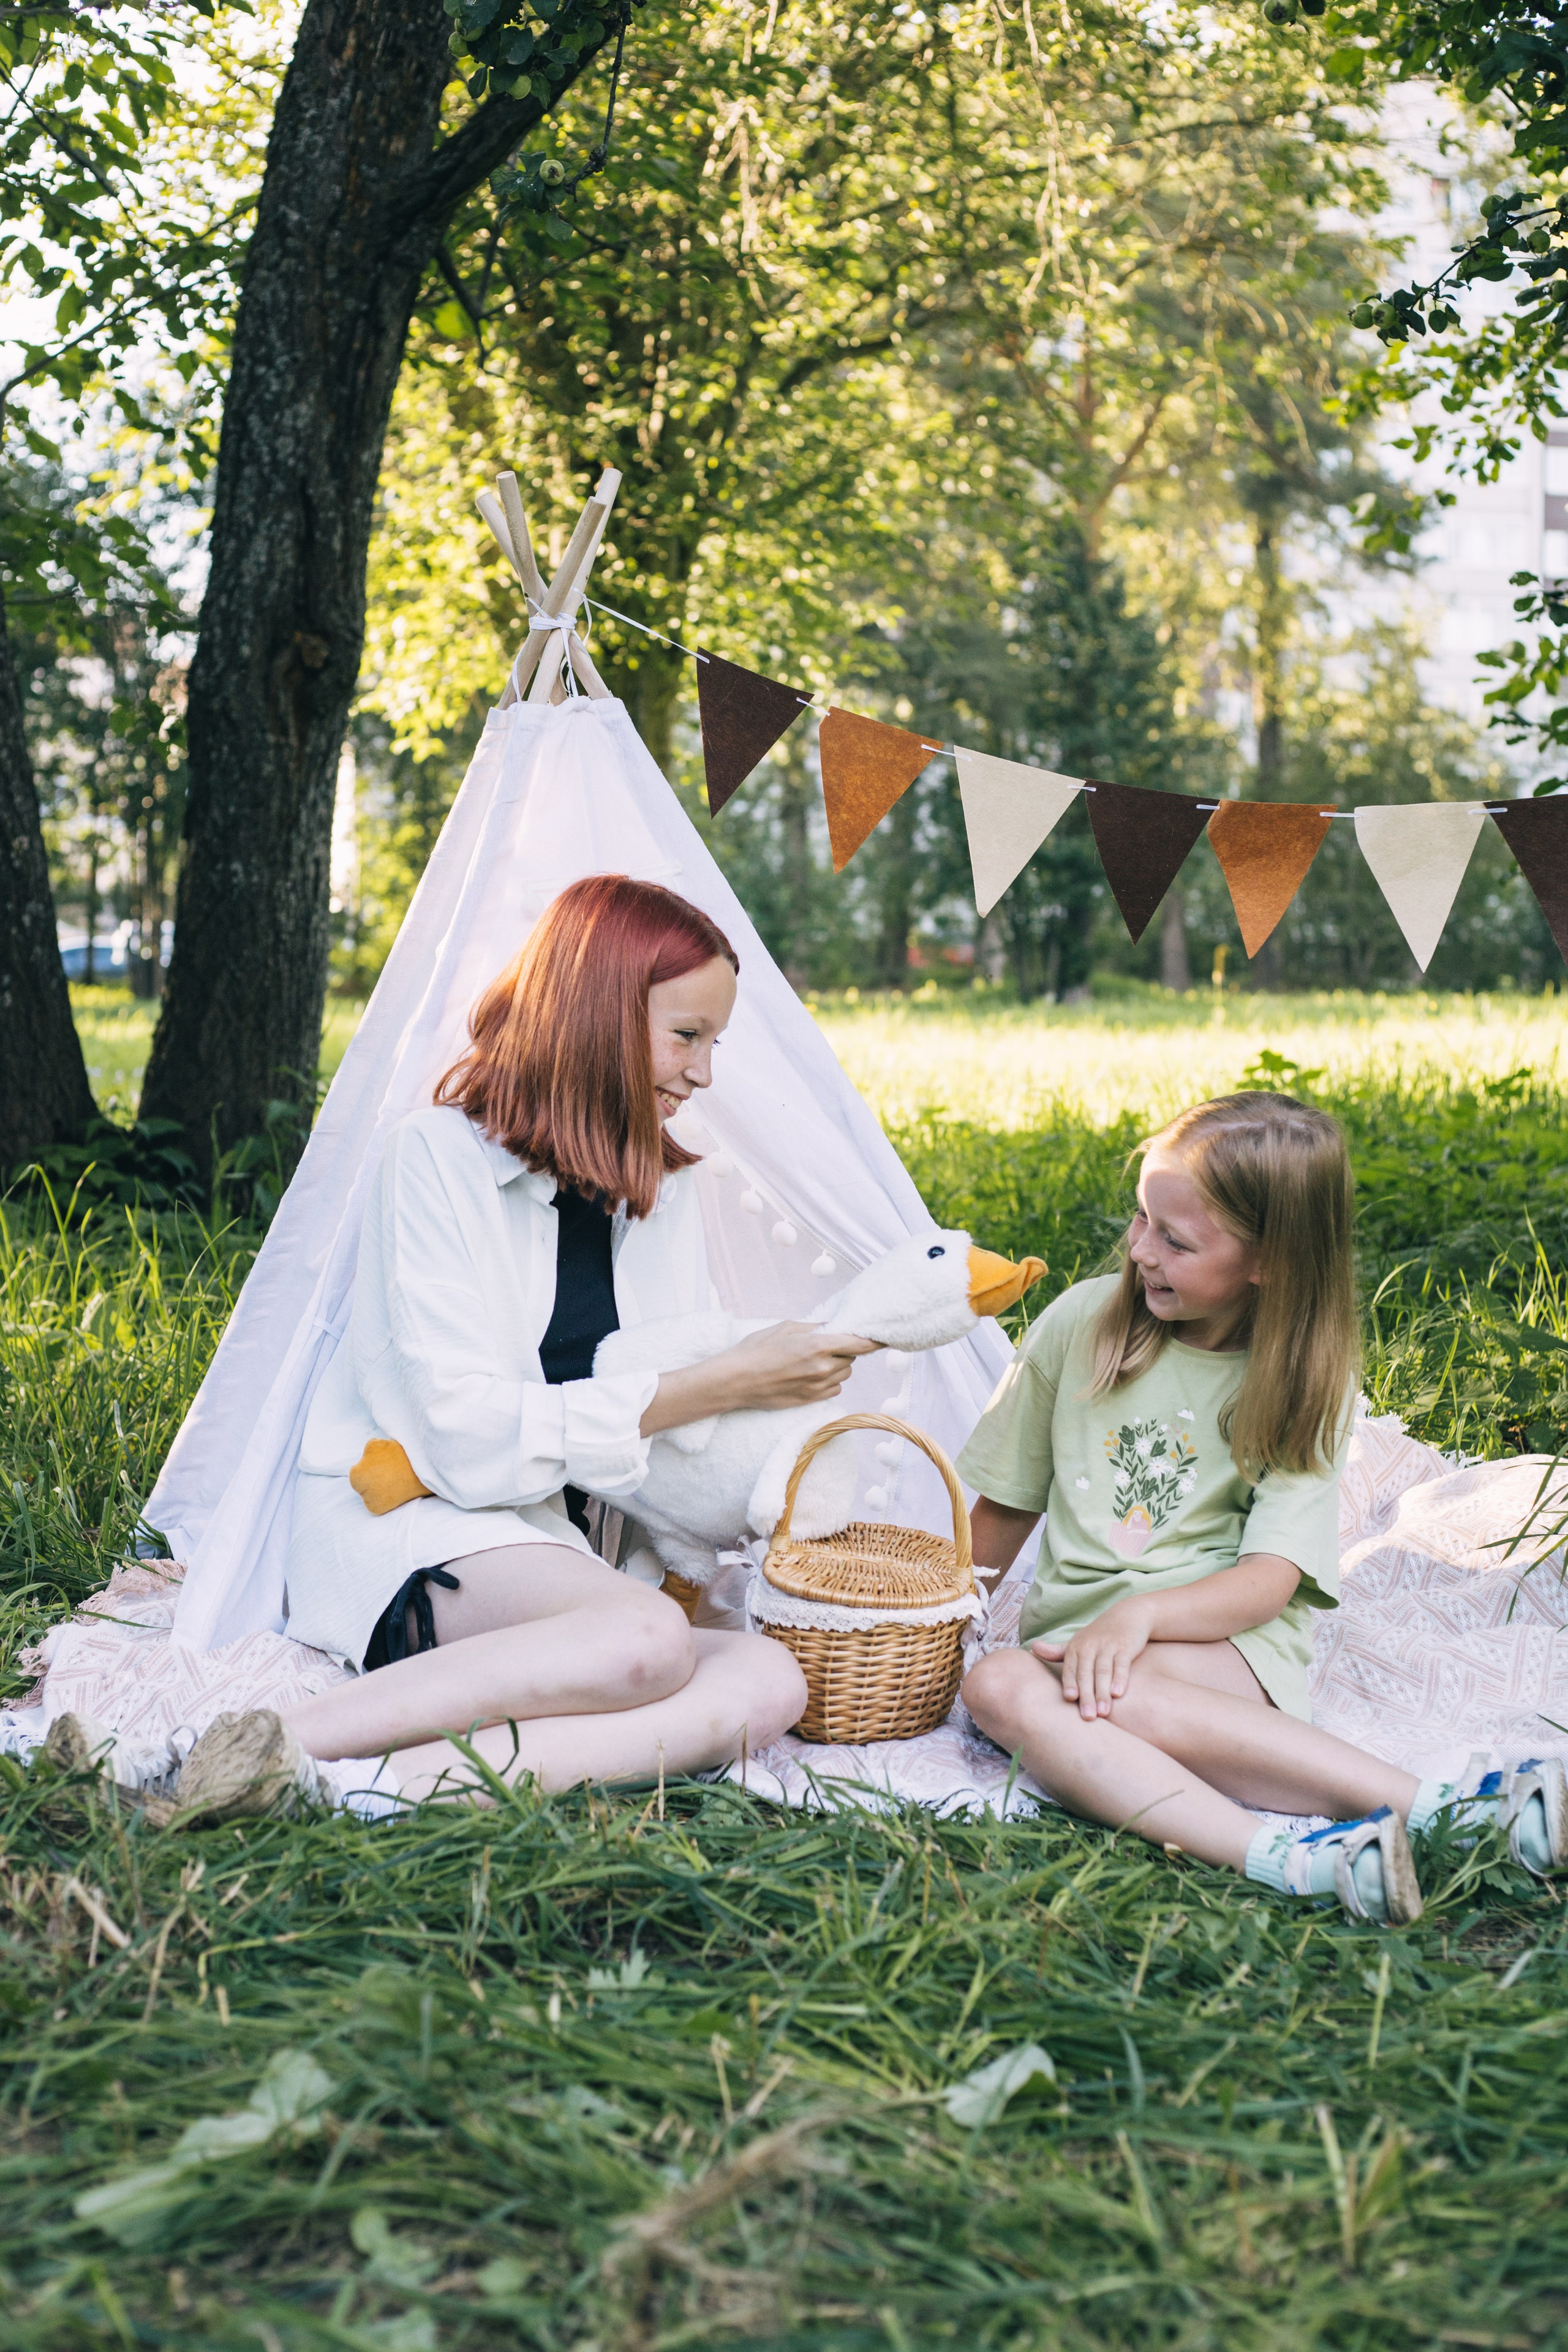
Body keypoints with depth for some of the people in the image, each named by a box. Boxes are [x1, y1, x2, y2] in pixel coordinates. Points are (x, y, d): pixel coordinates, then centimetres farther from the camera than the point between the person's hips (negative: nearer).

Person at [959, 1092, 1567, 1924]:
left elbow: (1266, 1582, -10)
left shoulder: (1304, 1385, 0)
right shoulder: (1082, 1322, 5)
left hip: (1226, 1637, -3)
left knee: (1121, 1690, -37)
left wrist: (1140, 1614, -26)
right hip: (1074, 1623, 3)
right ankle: (1277, 1857, -47)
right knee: (995, 1686, -33)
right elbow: (1008, 1501, 14)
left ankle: (1430, 1806, -41)